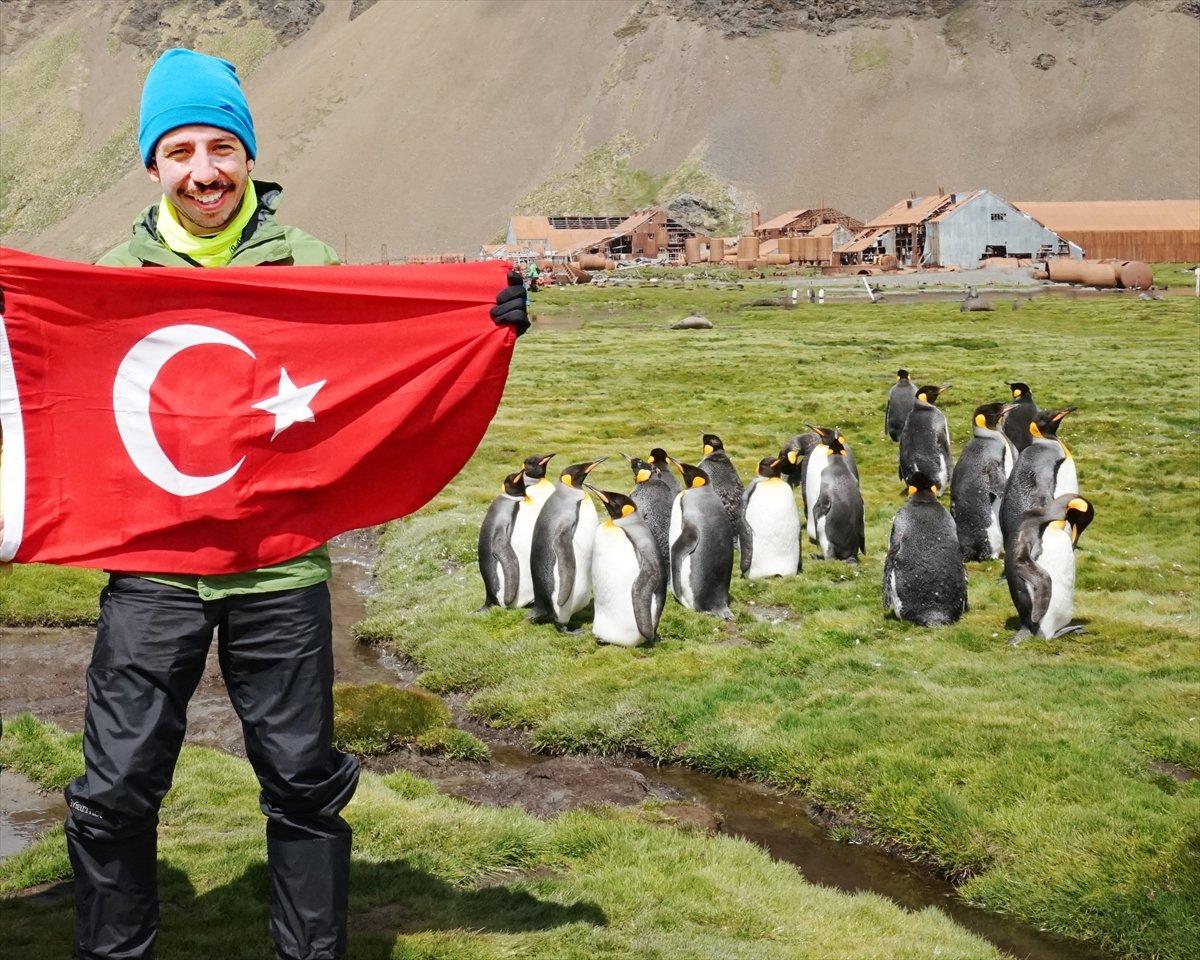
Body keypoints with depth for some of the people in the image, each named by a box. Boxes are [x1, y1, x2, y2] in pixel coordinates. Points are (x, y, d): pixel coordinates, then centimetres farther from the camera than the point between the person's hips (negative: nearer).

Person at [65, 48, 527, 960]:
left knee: (303, 783, 9)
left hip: (280, 570, 0)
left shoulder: (313, 265, 6)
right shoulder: (115, 273, 7)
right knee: (115, 791, 4)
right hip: (150, 568, 1)